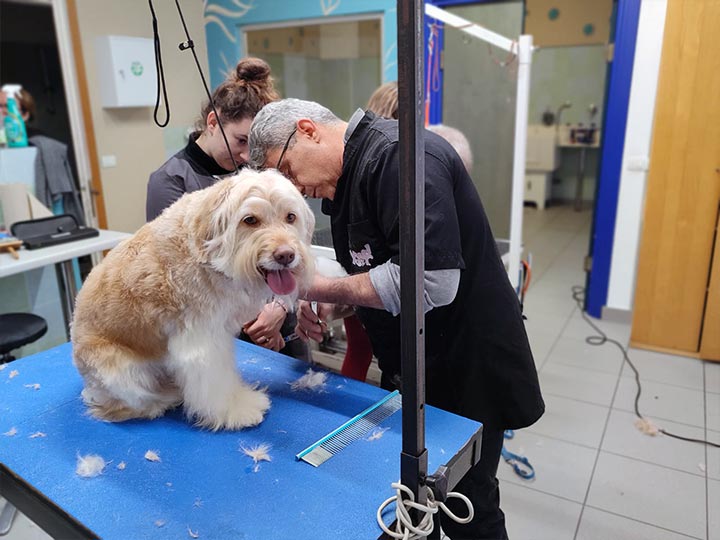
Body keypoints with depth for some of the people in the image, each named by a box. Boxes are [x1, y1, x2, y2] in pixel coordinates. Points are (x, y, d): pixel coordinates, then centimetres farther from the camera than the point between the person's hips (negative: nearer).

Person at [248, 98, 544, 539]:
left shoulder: (398, 155, -23)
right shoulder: (346, 176, 8)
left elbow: (431, 281, -32)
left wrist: (325, 289, -20)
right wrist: (320, 304, -4)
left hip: (466, 367, -9)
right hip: (409, 368, 9)